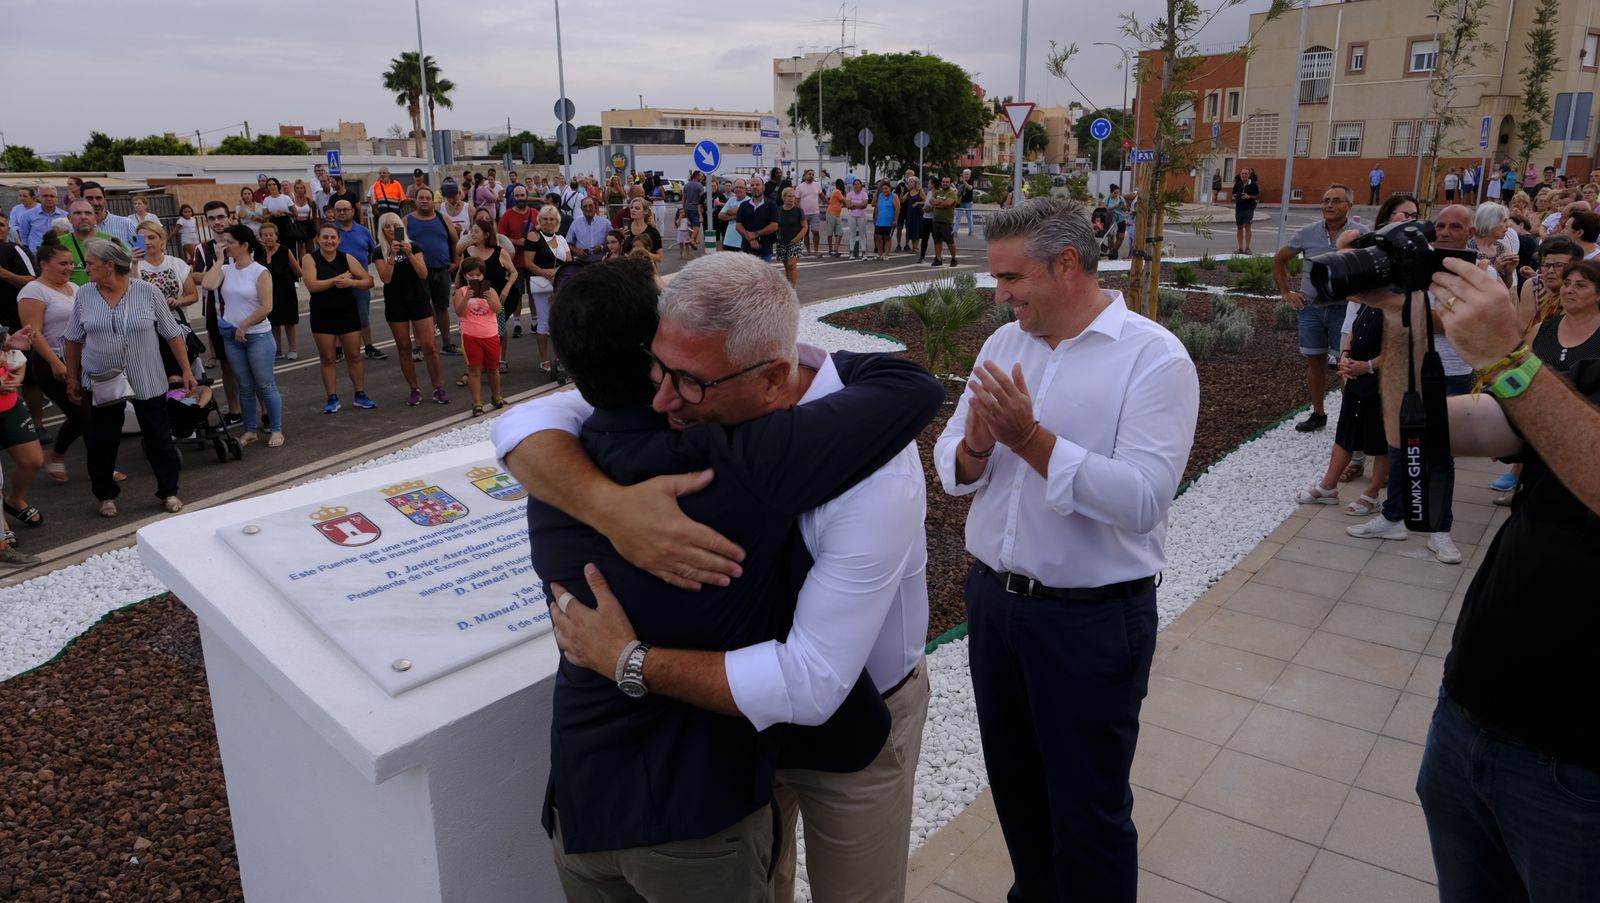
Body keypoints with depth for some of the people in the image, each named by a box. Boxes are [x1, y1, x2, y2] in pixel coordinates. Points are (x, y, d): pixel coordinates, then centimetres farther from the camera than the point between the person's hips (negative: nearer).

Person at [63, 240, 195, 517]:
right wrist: (72, 377, 9)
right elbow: (73, 340, 9)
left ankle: (169, 491, 19)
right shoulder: (84, 295, 0)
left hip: (147, 381, -2)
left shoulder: (147, 292, -7)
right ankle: (106, 495, 26)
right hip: (102, 383, 2)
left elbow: (172, 334, -2)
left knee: (158, 437, 6)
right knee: (102, 441, 10)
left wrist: (186, 370, -4)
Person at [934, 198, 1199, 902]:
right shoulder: (1004, 344, 5)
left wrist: (1032, 439, -29)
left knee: (1089, 809, 9)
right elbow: (950, 466, 4)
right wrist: (973, 450, -18)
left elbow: (1144, 499, -24)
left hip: (1092, 617, -6)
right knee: (1014, 783, 23)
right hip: (993, 598, 6)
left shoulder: (1154, 358, -13)